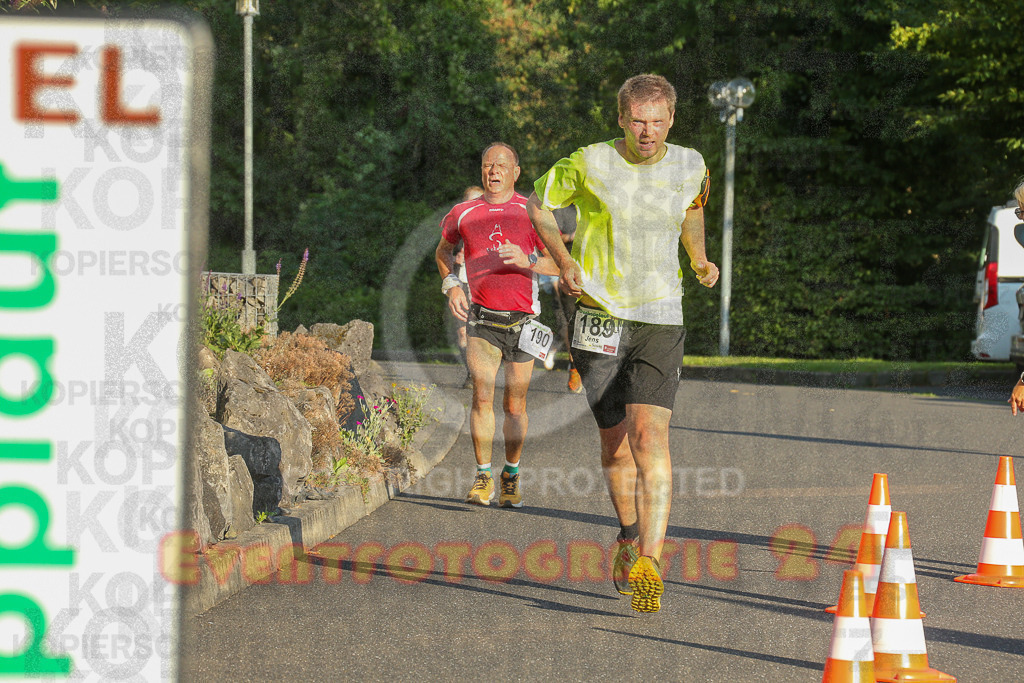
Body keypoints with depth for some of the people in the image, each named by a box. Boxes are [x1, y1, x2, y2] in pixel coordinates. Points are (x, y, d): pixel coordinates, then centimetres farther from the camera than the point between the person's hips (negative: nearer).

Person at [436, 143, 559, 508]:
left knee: (514, 404, 6)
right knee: (482, 395, -15)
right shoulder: (463, 213, 6)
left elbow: (558, 263, 1)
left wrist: (527, 262, -18)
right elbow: (443, 250, 24)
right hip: (482, 319, 0)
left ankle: (511, 476, 24)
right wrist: (451, 286, 8)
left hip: (523, 320, 0)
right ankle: (483, 478, -7)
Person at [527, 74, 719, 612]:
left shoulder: (690, 167, 2)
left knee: (649, 434, -18)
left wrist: (700, 260, 15)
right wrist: (564, 261, -4)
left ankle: (648, 563, -26)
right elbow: (537, 202, 8)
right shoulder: (591, 164, -6)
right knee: (615, 444, 8)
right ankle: (630, 534, 36)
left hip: (661, 320, 0)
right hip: (599, 316, 0)